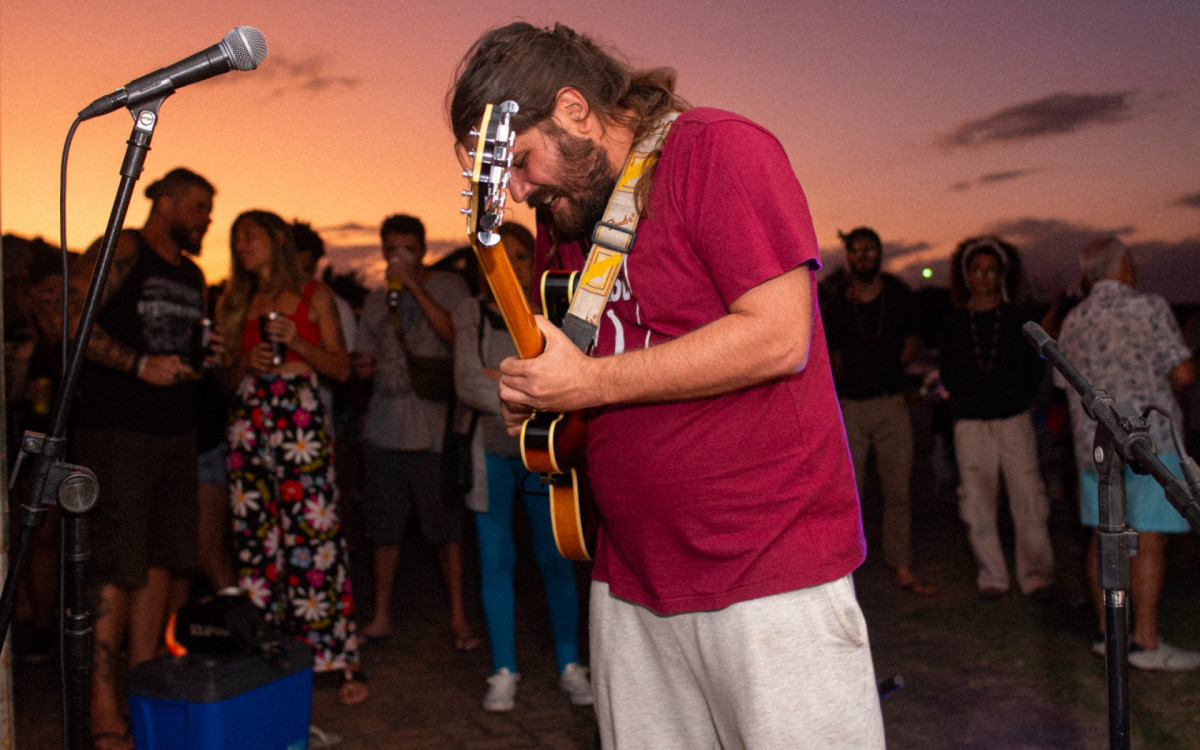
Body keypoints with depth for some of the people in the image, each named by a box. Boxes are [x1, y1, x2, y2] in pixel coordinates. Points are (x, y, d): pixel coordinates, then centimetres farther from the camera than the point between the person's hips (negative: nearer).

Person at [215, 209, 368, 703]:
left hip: (300, 419, -4)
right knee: (255, 539, 1)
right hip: (249, 418, 4)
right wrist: (247, 362, -2)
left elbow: (341, 368, 5)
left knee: (314, 535, -10)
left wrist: (297, 341, -9)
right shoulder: (238, 304, 19)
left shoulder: (314, 296, 8)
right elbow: (228, 377, 19)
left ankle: (342, 661, -5)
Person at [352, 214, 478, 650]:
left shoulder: (448, 287, 2)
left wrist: (414, 286, -15)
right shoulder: (377, 301, 17)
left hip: (433, 428, -4)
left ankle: (458, 618, 9)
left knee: (446, 525, -2)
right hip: (384, 429, 5)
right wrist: (361, 367, -2)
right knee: (384, 527, 9)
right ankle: (381, 616, 20)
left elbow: (456, 335, -16)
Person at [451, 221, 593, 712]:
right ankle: (504, 671, 15)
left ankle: (570, 666, 14)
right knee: (496, 559, 4)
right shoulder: (472, 312, 2)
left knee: (554, 558, 1)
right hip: (490, 448, 1)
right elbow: (467, 385, -10)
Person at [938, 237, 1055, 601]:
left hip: (1014, 420, 0)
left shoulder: (1017, 319, 8)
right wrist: (968, 401, 7)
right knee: (977, 503, 0)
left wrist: (1017, 400, 3)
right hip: (971, 424, 1)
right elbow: (947, 373, 13)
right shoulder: (954, 322, 8)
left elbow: (1036, 369, 10)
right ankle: (991, 576, 10)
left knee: (1028, 498, -5)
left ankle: (1036, 575, 5)